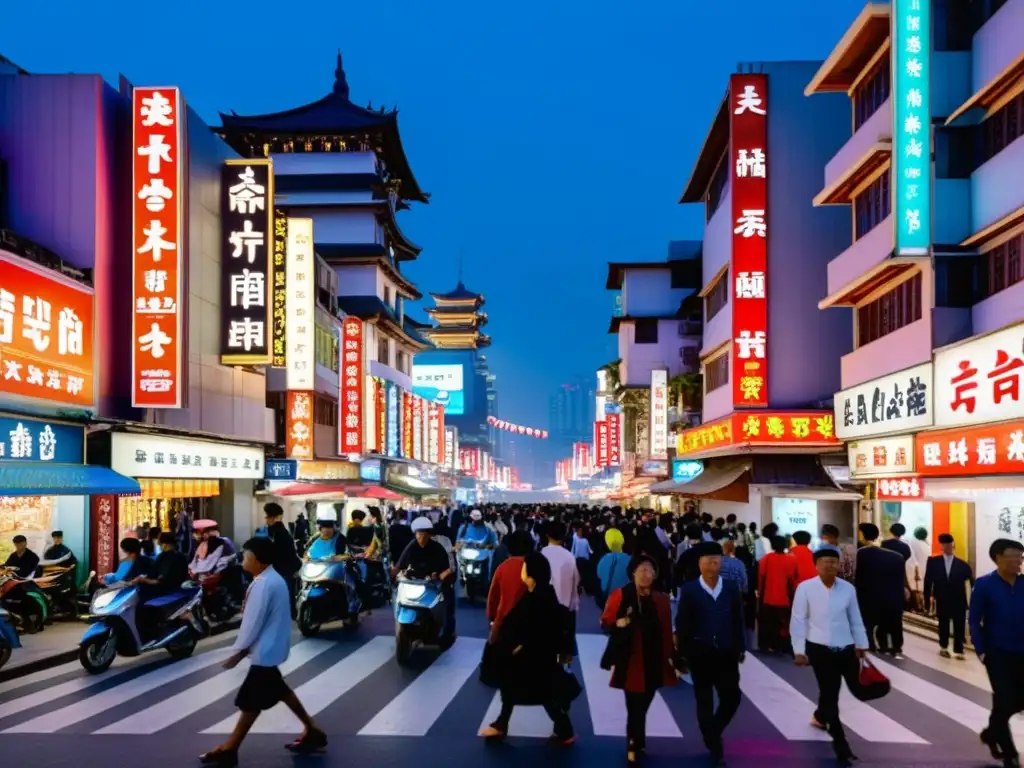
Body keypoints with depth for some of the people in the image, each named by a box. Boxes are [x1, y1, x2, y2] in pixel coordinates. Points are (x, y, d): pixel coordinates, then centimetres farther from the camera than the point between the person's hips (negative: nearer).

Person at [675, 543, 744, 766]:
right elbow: (682, 624, -3)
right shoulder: (689, 590, -6)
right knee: (704, 702, 6)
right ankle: (714, 746, 20)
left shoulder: (731, 588, 1)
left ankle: (713, 733, 28)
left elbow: (738, 620, 6)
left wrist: (741, 648, 4)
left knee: (732, 697, 1)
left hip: (726, 653, 2)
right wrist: (684, 652, -6)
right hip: (700, 655, -2)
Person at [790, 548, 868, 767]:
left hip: (846, 648, 4)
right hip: (819, 649, -4)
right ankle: (841, 744, 14)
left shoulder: (848, 588, -1)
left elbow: (855, 619, 10)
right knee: (829, 693, 1)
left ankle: (821, 716, 33)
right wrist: (799, 650, -8)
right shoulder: (805, 588, -11)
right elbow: (798, 621, -7)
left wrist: (861, 644, 11)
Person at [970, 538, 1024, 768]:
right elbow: (975, 621, -7)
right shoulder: (984, 585, -11)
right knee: (1004, 702, 2)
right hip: (998, 654, -4)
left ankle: (992, 732, 39)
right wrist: (981, 651, -12)